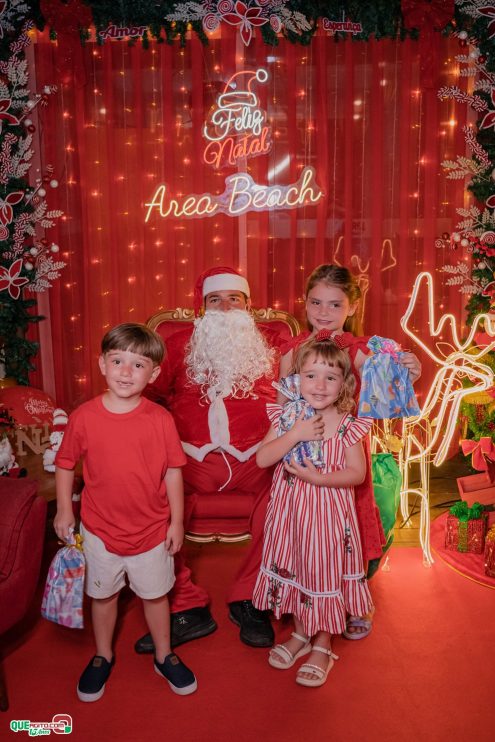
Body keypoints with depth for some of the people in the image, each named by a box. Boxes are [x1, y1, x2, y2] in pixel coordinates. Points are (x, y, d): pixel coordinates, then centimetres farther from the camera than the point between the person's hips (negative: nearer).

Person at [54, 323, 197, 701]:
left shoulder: (160, 419, -15)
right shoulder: (84, 417, -13)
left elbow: (172, 471, -7)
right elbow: (65, 464, 0)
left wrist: (177, 521, -3)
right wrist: (64, 510, 0)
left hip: (152, 529, 0)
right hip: (101, 529, 1)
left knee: (155, 594, 18)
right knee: (103, 595, 20)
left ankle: (164, 656, 42)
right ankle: (103, 657, 45)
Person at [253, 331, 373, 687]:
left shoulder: (348, 425, -11)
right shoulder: (286, 418, -5)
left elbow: (357, 472, -10)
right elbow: (262, 459, -12)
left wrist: (319, 478, -22)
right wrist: (295, 435, -24)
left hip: (328, 513, -3)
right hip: (290, 511, 3)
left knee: (324, 573, 9)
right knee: (295, 571, 17)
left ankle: (322, 647, 30)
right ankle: (301, 634, 41)